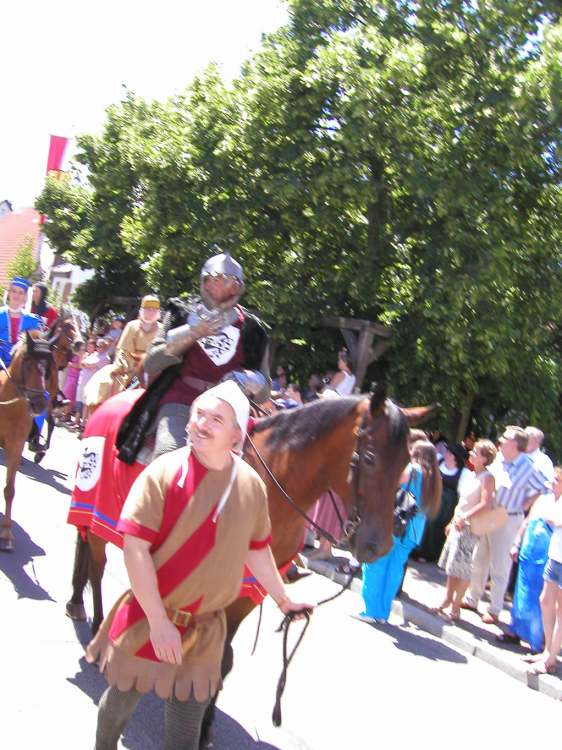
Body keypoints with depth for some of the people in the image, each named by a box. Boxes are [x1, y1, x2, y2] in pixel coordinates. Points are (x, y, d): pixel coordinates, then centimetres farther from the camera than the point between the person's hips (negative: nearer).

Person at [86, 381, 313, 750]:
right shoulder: (164, 472, -17)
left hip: (205, 630, 2)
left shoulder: (252, 485, -5)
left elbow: (256, 550, 10)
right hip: (146, 619, -2)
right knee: (120, 704, 20)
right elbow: (135, 547, -20)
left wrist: (282, 599, 18)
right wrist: (158, 621, -22)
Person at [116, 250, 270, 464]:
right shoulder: (182, 314, 10)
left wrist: (254, 384, -10)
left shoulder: (252, 330, 11)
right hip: (180, 401, -2)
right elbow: (150, 365, 3)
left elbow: (264, 393, 16)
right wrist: (191, 334, -10)